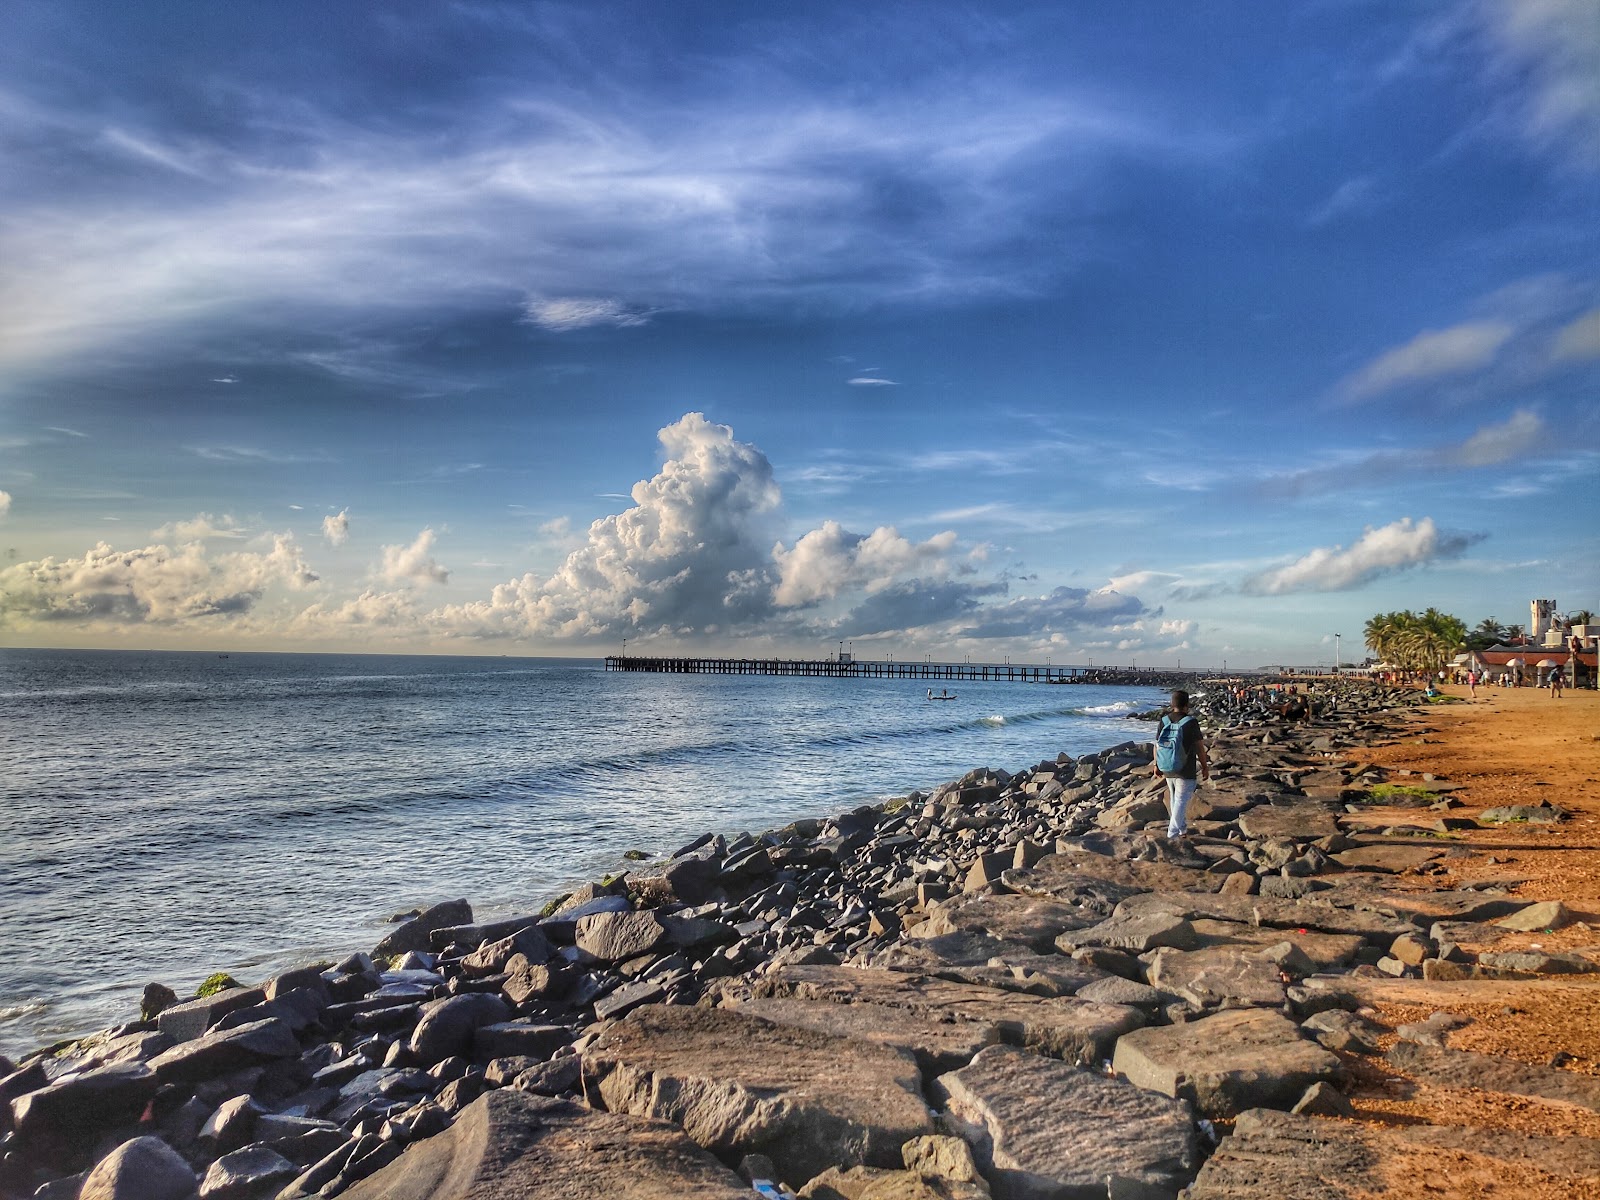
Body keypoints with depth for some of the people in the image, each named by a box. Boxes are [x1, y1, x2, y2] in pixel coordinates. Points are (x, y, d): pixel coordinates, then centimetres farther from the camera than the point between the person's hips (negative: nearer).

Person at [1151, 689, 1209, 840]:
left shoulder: (1164, 721, -1)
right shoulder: (1191, 722, -14)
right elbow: (1199, 748, -10)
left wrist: (1156, 765, 14)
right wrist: (1205, 767, 2)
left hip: (1168, 770, 5)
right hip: (1186, 771, -5)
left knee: (1174, 801, 19)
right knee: (1181, 802, 0)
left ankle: (1182, 830, 33)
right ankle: (1172, 835, -4)